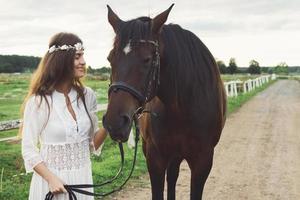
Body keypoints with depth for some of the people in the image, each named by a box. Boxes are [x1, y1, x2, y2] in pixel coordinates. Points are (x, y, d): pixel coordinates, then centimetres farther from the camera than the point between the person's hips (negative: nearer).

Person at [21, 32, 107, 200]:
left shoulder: (87, 96, -1)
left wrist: (106, 127, -13)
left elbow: (92, 144, 5)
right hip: (51, 179, -4)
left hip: (83, 177, 4)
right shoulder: (38, 101, -13)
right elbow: (29, 150, -8)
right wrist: (51, 178, -18)